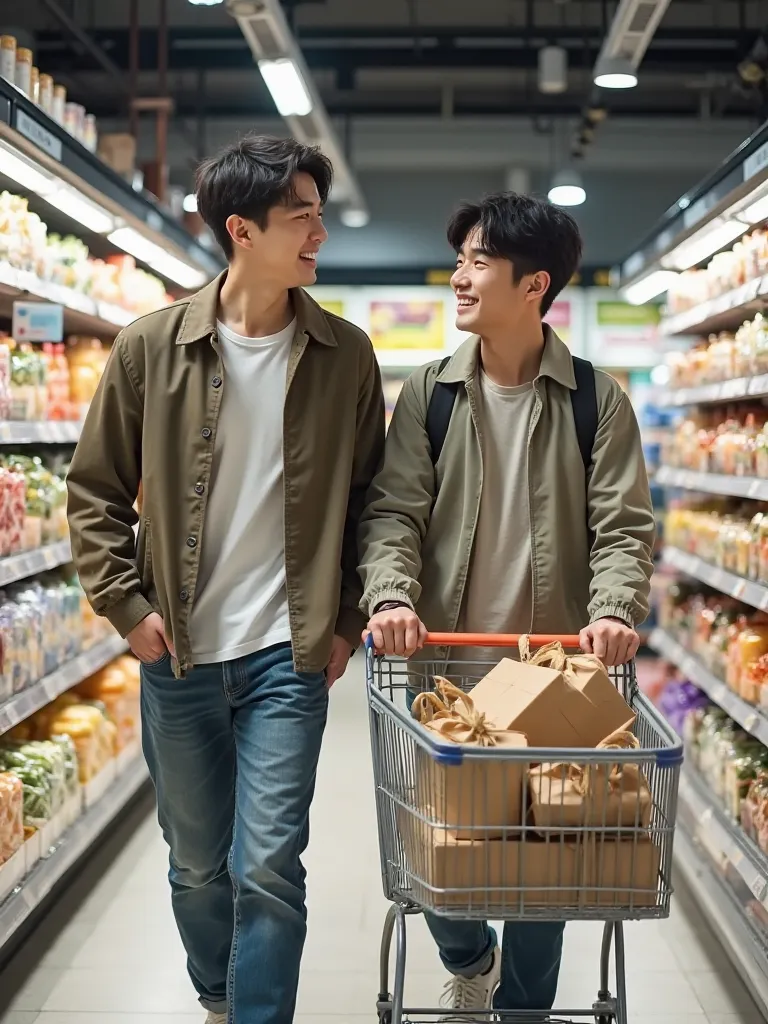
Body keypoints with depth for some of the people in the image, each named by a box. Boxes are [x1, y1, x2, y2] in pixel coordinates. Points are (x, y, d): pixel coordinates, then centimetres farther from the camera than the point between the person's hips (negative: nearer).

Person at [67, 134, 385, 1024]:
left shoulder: (344, 354, -1)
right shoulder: (150, 347, -4)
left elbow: (371, 496, 7)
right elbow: (94, 491, 3)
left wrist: (348, 619, 2)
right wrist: (128, 608, -4)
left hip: (289, 654, -1)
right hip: (178, 653, 1)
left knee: (267, 867, -5)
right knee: (197, 864, 16)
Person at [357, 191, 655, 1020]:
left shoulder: (597, 402, -1)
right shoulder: (428, 395, 3)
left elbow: (623, 526, -4)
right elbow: (393, 511, -3)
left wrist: (614, 610, -23)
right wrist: (390, 596, -22)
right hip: (443, 664, 2)